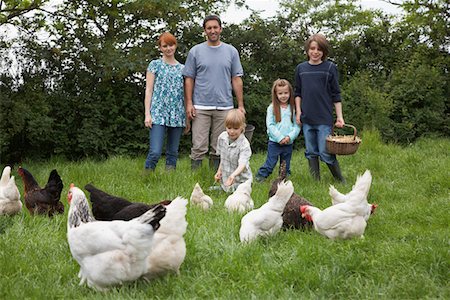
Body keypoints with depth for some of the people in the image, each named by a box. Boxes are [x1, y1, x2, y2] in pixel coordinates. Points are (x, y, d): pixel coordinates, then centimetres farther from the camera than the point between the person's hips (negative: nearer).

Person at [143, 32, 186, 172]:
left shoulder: (182, 68, 14)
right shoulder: (155, 65, 5)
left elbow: (186, 93, 16)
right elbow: (148, 90, 1)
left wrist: (188, 116, 10)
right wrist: (147, 114, -7)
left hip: (178, 115, 4)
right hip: (159, 113, -4)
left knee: (173, 153, 7)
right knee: (155, 152, -14)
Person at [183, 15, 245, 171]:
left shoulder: (231, 51, 9)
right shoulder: (195, 51, 5)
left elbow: (236, 79, 8)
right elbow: (189, 79, 5)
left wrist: (241, 105, 4)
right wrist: (189, 103, -4)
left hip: (224, 107, 2)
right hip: (201, 107, -1)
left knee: (219, 149, 7)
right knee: (199, 148, -4)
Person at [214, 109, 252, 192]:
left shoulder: (244, 145, -26)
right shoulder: (222, 137, -6)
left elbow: (242, 164, -38)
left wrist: (233, 175, -55)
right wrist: (219, 171, 7)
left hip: (241, 180, -5)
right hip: (225, 179, 5)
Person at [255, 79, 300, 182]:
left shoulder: (293, 108, 3)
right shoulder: (272, 108, -3)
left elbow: (297, 126, 1)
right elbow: (270, 125, -8)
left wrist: (290, 137, -14)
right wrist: (280, 138, -14)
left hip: (289, 143, 3)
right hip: (274, 142, -2)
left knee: (285, 166, 13)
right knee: (270, 163, -3)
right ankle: (260, 176, 7)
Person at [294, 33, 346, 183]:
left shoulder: (330, 68, 1)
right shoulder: (301, 68, 9)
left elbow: (336, 95, 2)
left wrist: (340, 117, -1)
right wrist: (298, 111, 5)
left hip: (324, 119, -4)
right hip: (306, 119, 4)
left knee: (325, 152, -7)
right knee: (311, 153, 7)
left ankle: (341, 181, 7)